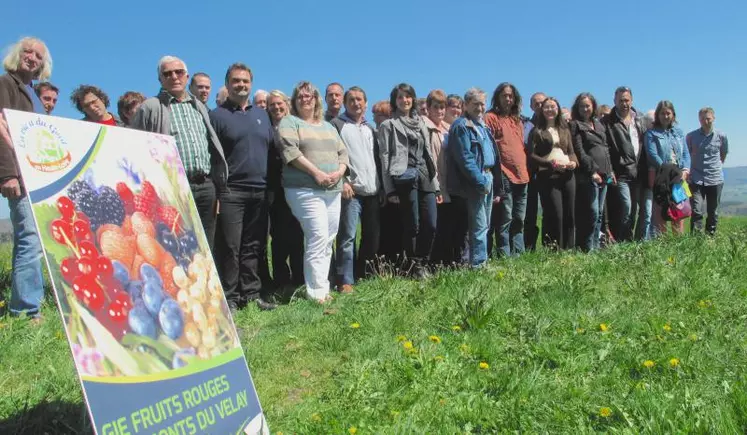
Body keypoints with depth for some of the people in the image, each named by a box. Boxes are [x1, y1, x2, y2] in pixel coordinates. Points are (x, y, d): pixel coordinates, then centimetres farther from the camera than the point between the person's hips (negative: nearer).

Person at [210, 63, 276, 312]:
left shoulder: (262, 114, 17)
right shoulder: (217, 115, 2)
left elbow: (272, 149, 19)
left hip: (260, 192, 5)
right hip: (231, 192, -5)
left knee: (254, 247, 9)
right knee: (229, 247, -2)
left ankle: (252, 293, 18)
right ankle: (229, 297, 6)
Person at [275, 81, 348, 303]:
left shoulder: (328, 126, 22)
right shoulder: (289, 123, 4)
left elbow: (343, 152, 17)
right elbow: (290, 151, -11)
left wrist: (339, 172, -4)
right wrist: (316, 172, -17)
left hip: (333, 190, 7)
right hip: (306, 190, -7)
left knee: (329, 240, 6)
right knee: (318, 238, -15)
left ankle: (323, 288, 14)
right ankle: (317, 292, -9)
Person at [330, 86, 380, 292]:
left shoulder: (370, 128, 21)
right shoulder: (337, 124, 2)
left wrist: (381, 186, 13)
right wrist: (342, 181, -15)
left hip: (373, 190, 6)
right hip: (351, 190, -6)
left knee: (372, 236, 9)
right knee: (347, 236, -9)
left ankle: (364, 275, 22)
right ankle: (345, 281, -4)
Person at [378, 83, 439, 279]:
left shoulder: (421, 123, 21)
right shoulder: (388, 125, 5)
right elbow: (385, 157, -1)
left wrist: (435, 184, 15)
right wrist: (390, 189, -9)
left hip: (425, 177, 5)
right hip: (404, 178, -5)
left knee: (431, 225, 0)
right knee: (412, 226, -3)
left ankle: (421, 263, 14)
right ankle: (414, 266, 11)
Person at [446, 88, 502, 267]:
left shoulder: (483, 126, 19)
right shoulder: (461, 126, -8)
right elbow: (465, 158, -17)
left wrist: (497, 185, 15)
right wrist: (480, 181, -20)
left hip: (487, 178, 9)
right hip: (474, 180, -9)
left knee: (485, 225, 12)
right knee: (480, 226, -9)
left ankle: (481, 262, 20)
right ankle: (477, 265, -3)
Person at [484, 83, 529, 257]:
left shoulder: (517, 120, 20)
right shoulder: (491, 117, -2)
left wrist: (525, 170, 17)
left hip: (522, 175, 8)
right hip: (504, 175, -8)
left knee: (519, 219, 12)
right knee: (505, 219, -7)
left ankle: (518, 253, 19)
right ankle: (505, 255, -2)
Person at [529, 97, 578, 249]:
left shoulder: (564, 130, 20)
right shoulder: (537, 131, 4)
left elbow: (571, 151, 19)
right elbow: (532, 155, -4)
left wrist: (574, 162, -3)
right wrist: (550, 163, -16)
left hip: (567, 175, 5)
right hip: (548, 177, -5)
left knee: (569, 214, 5)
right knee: (555, 214, -8)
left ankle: (568, 249, 15)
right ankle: (554, 251, 1)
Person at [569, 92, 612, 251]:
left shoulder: (598, 124, 20)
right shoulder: (576, 125, -1)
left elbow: (605, 148, 22)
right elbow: (579, 151, -9)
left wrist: (610, 170, 13)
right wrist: (592, 171, -15)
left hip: (604, 174, 7)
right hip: (588, 175, -7)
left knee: (599, 213, 8)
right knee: (592, 213, -11)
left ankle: (596, 245, 13)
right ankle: (588, 248, -4)